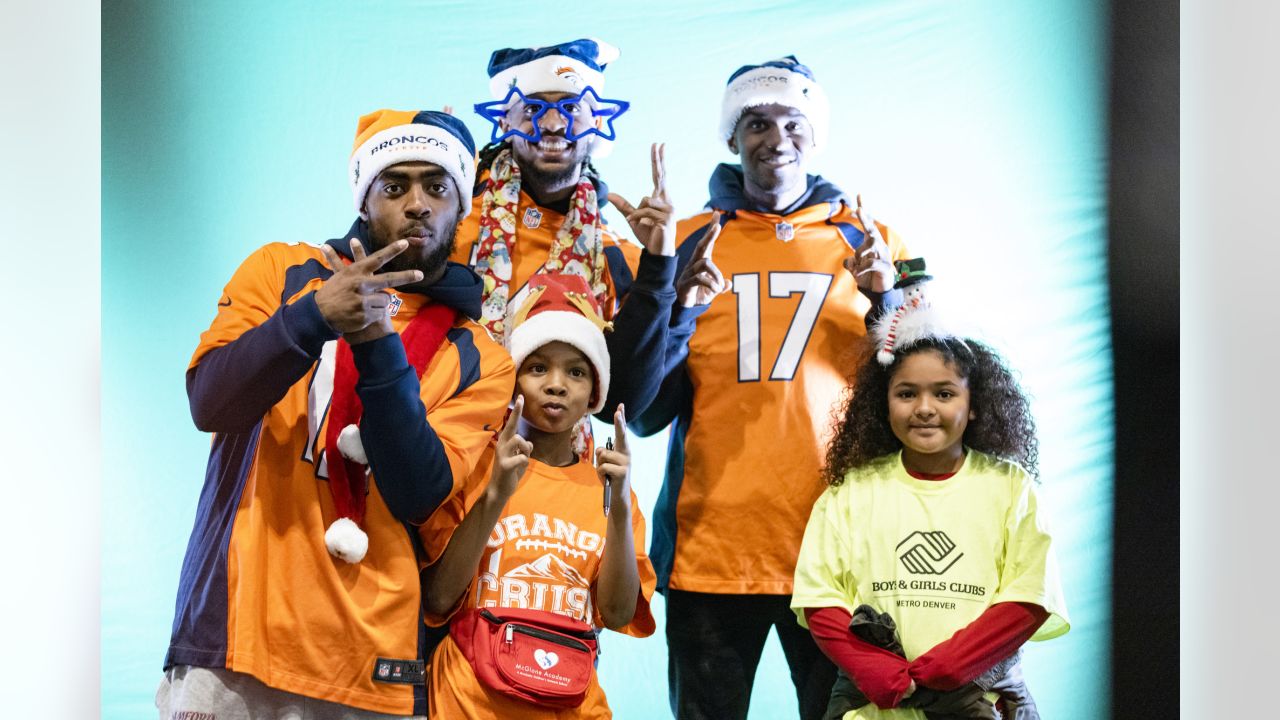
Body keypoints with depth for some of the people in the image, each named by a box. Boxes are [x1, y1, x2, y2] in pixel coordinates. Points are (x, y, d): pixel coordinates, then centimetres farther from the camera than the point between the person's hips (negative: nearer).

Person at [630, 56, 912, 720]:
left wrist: (886, 301, -9)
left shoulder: (869, 243, 9)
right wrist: (680, 308, -11)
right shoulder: (686, 243, 7)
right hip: (709, 548, 0)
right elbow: (645, 415, 4)